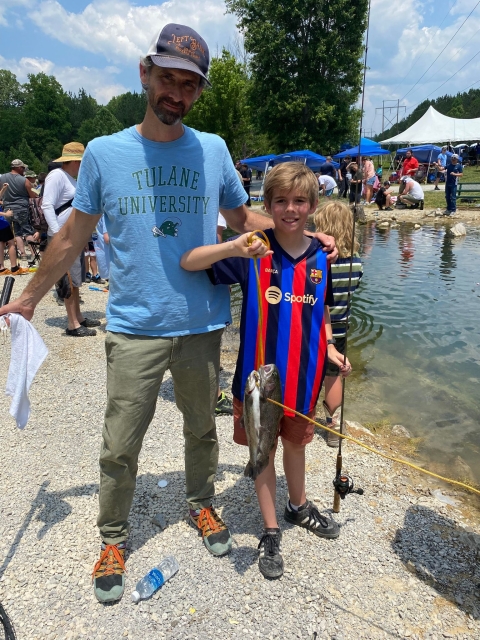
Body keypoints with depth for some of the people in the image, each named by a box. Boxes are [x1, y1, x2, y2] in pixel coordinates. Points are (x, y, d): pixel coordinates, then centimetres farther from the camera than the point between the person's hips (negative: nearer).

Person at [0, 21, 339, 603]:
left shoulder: (212, 150, 3)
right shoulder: (103, 152, 0)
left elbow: (243, 218, 15)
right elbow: (73, 237, 8)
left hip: (202, 325, 2)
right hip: (133, 330, -1)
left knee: (201, 429, 18)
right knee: (120, 446, 7)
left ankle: (201, 505, 44)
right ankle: (113, 539, 31)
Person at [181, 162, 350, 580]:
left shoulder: (320, 255, -1)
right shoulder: (253, 252, -14)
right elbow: (187, 262, -23)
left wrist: (330, 348, 3)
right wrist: (232, 248, -38)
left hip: (304, 370, 4)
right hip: (260, 369, -3)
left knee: (296, 439, 23)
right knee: (263, 447, 13)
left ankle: (299, 506, 50)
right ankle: (271, 532, 32)